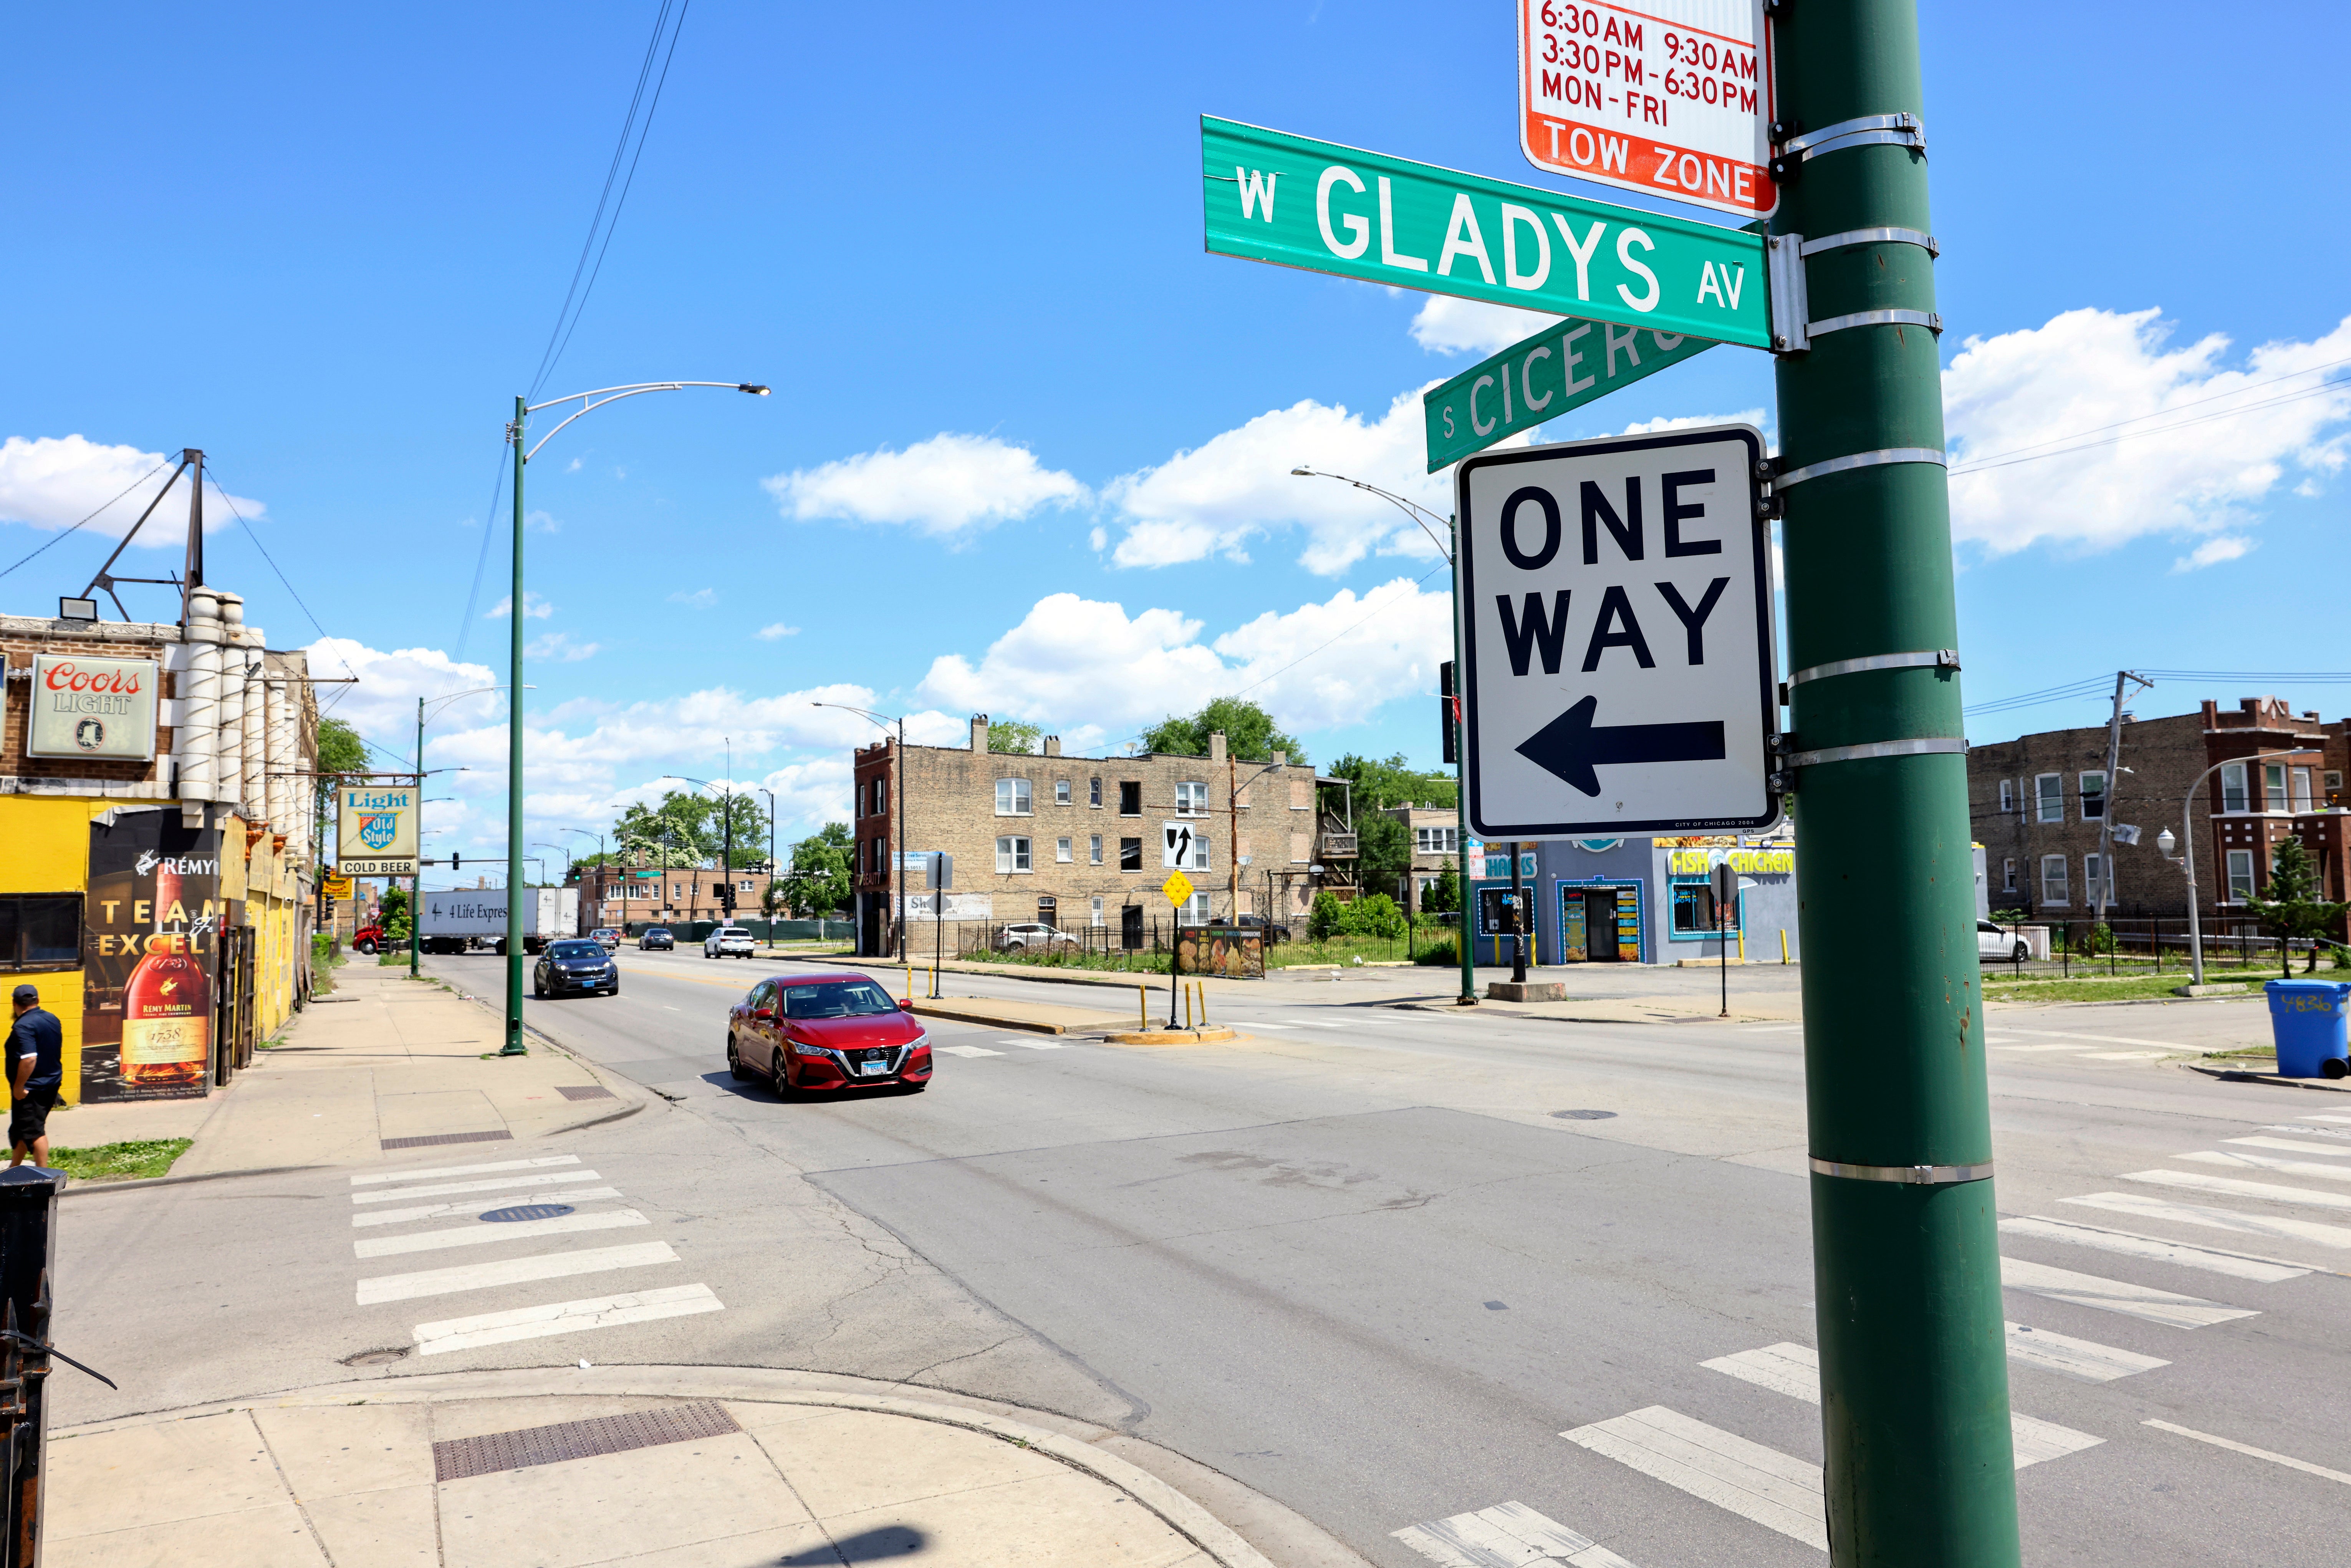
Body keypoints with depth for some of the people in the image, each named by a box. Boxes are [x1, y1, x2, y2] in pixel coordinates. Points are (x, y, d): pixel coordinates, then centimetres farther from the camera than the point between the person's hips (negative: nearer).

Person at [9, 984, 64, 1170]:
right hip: (53, 1083, 9)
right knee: (20, 1129, 21)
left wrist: (19, 1087, -23)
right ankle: (14, 1168, 33)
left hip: (31, 1089, -9)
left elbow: (29, 1059, -29)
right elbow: (56, 1052, 17)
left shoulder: (24, 1026, -21)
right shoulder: (53, 1019, 5)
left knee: (34, 1132, -2)